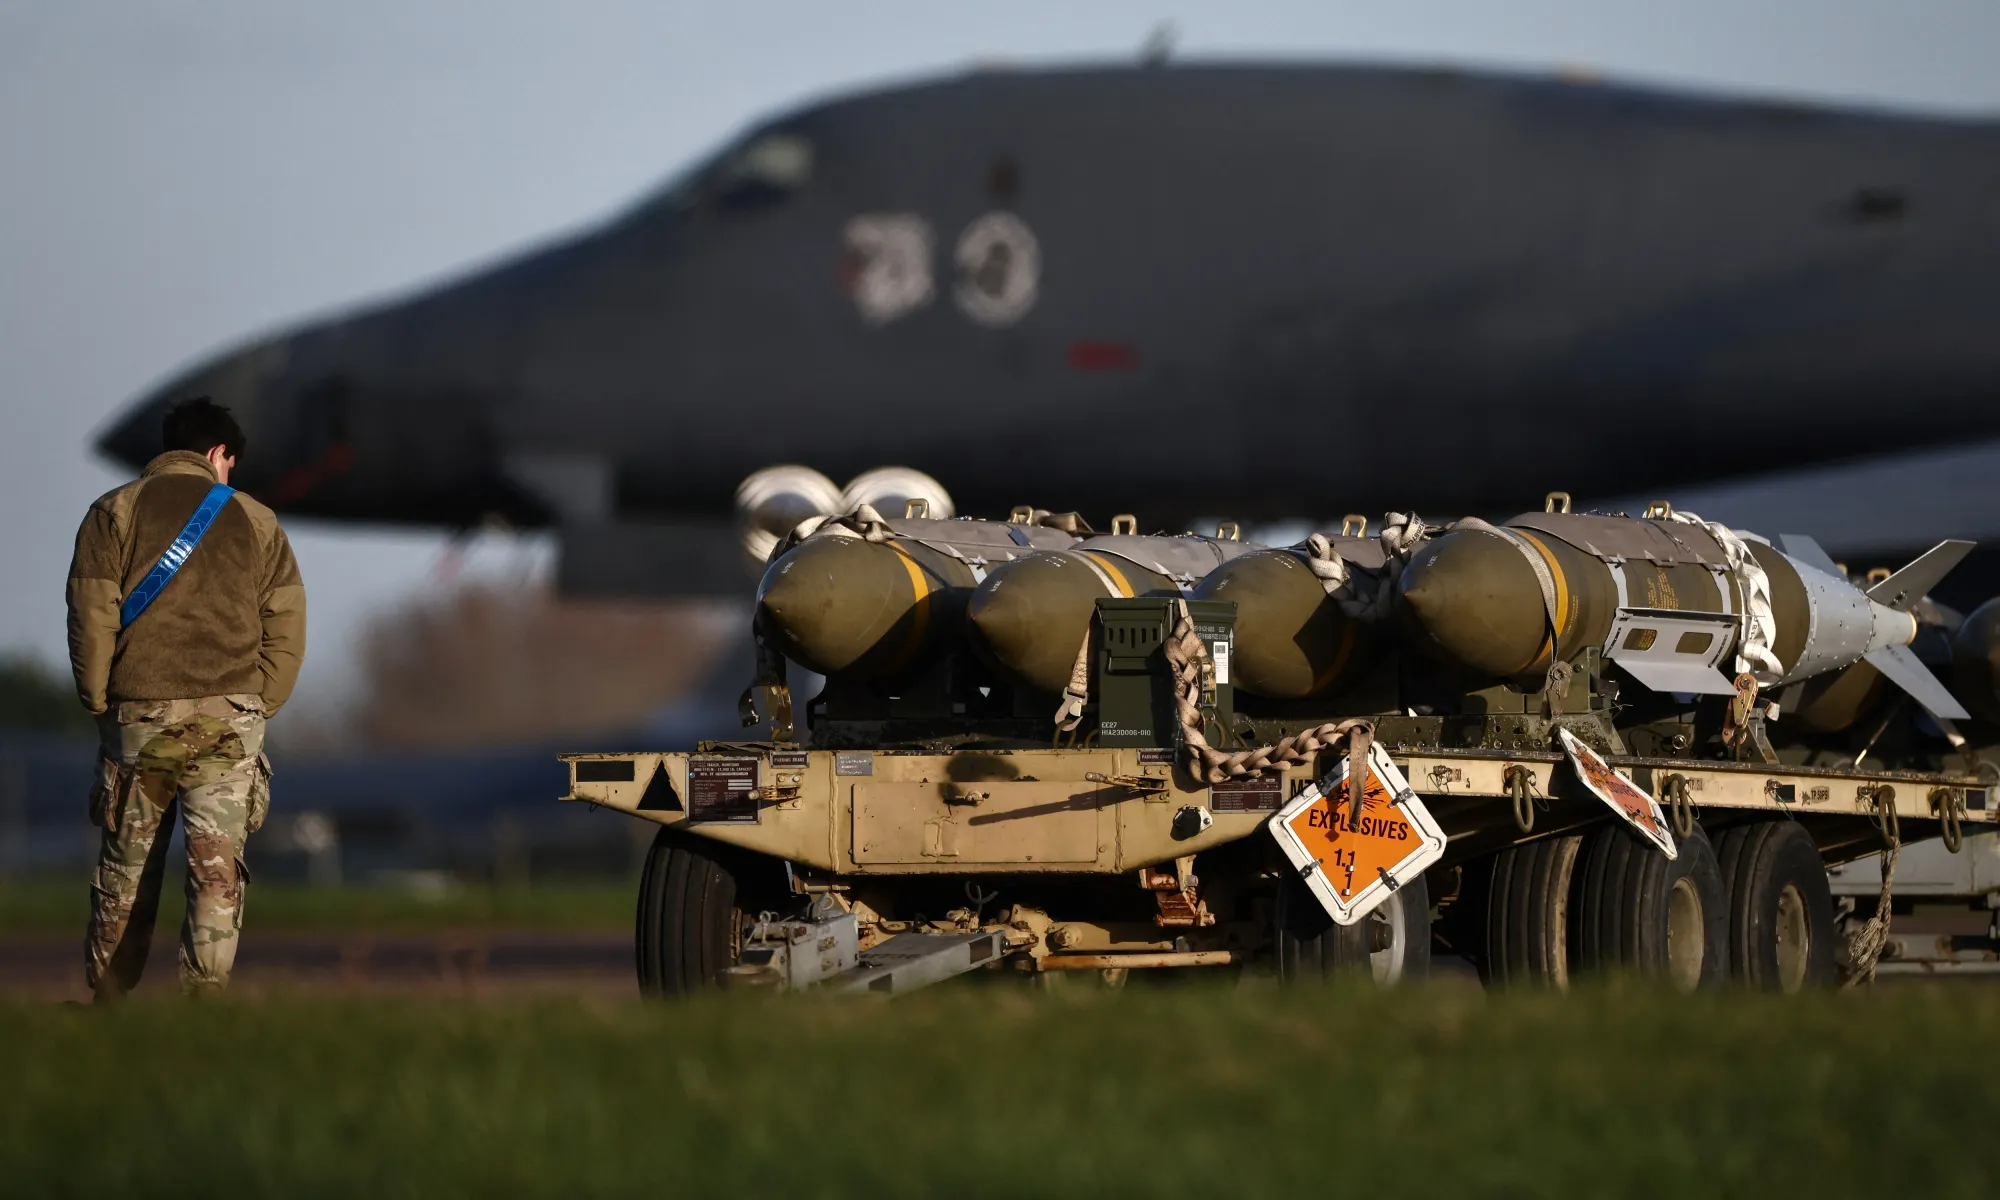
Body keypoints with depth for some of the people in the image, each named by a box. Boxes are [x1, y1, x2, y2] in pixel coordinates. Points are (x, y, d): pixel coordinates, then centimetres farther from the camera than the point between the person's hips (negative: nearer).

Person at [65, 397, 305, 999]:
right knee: (217, 870, -2)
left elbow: (91, 615, -3)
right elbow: (286, 628, 4)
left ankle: (108, 1002, 17)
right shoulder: (255, 521, 9)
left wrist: (98, 702, 6)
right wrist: (257, 709, 10)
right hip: (231, 717, 0)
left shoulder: (115, 511, 5)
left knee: (125, 870, 10)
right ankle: (206, 1000, -11)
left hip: (139, 715, 0)